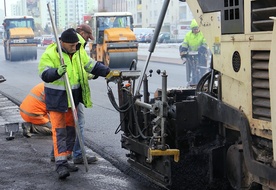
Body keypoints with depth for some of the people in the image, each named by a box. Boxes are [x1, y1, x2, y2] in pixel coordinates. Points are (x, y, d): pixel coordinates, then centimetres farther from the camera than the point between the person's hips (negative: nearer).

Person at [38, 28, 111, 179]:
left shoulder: (79, 52, 2)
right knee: (59, 130, -11)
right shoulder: (49, 55, -16)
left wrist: (108, 72, -1)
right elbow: (44, 74, -26)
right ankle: (60, 164, -12)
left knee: (71, 129, 12)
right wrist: (57, 72, -45)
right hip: (56, 100, -7)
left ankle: (64, 161, 24)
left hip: (73, 98, 7)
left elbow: (92, 66, 11)